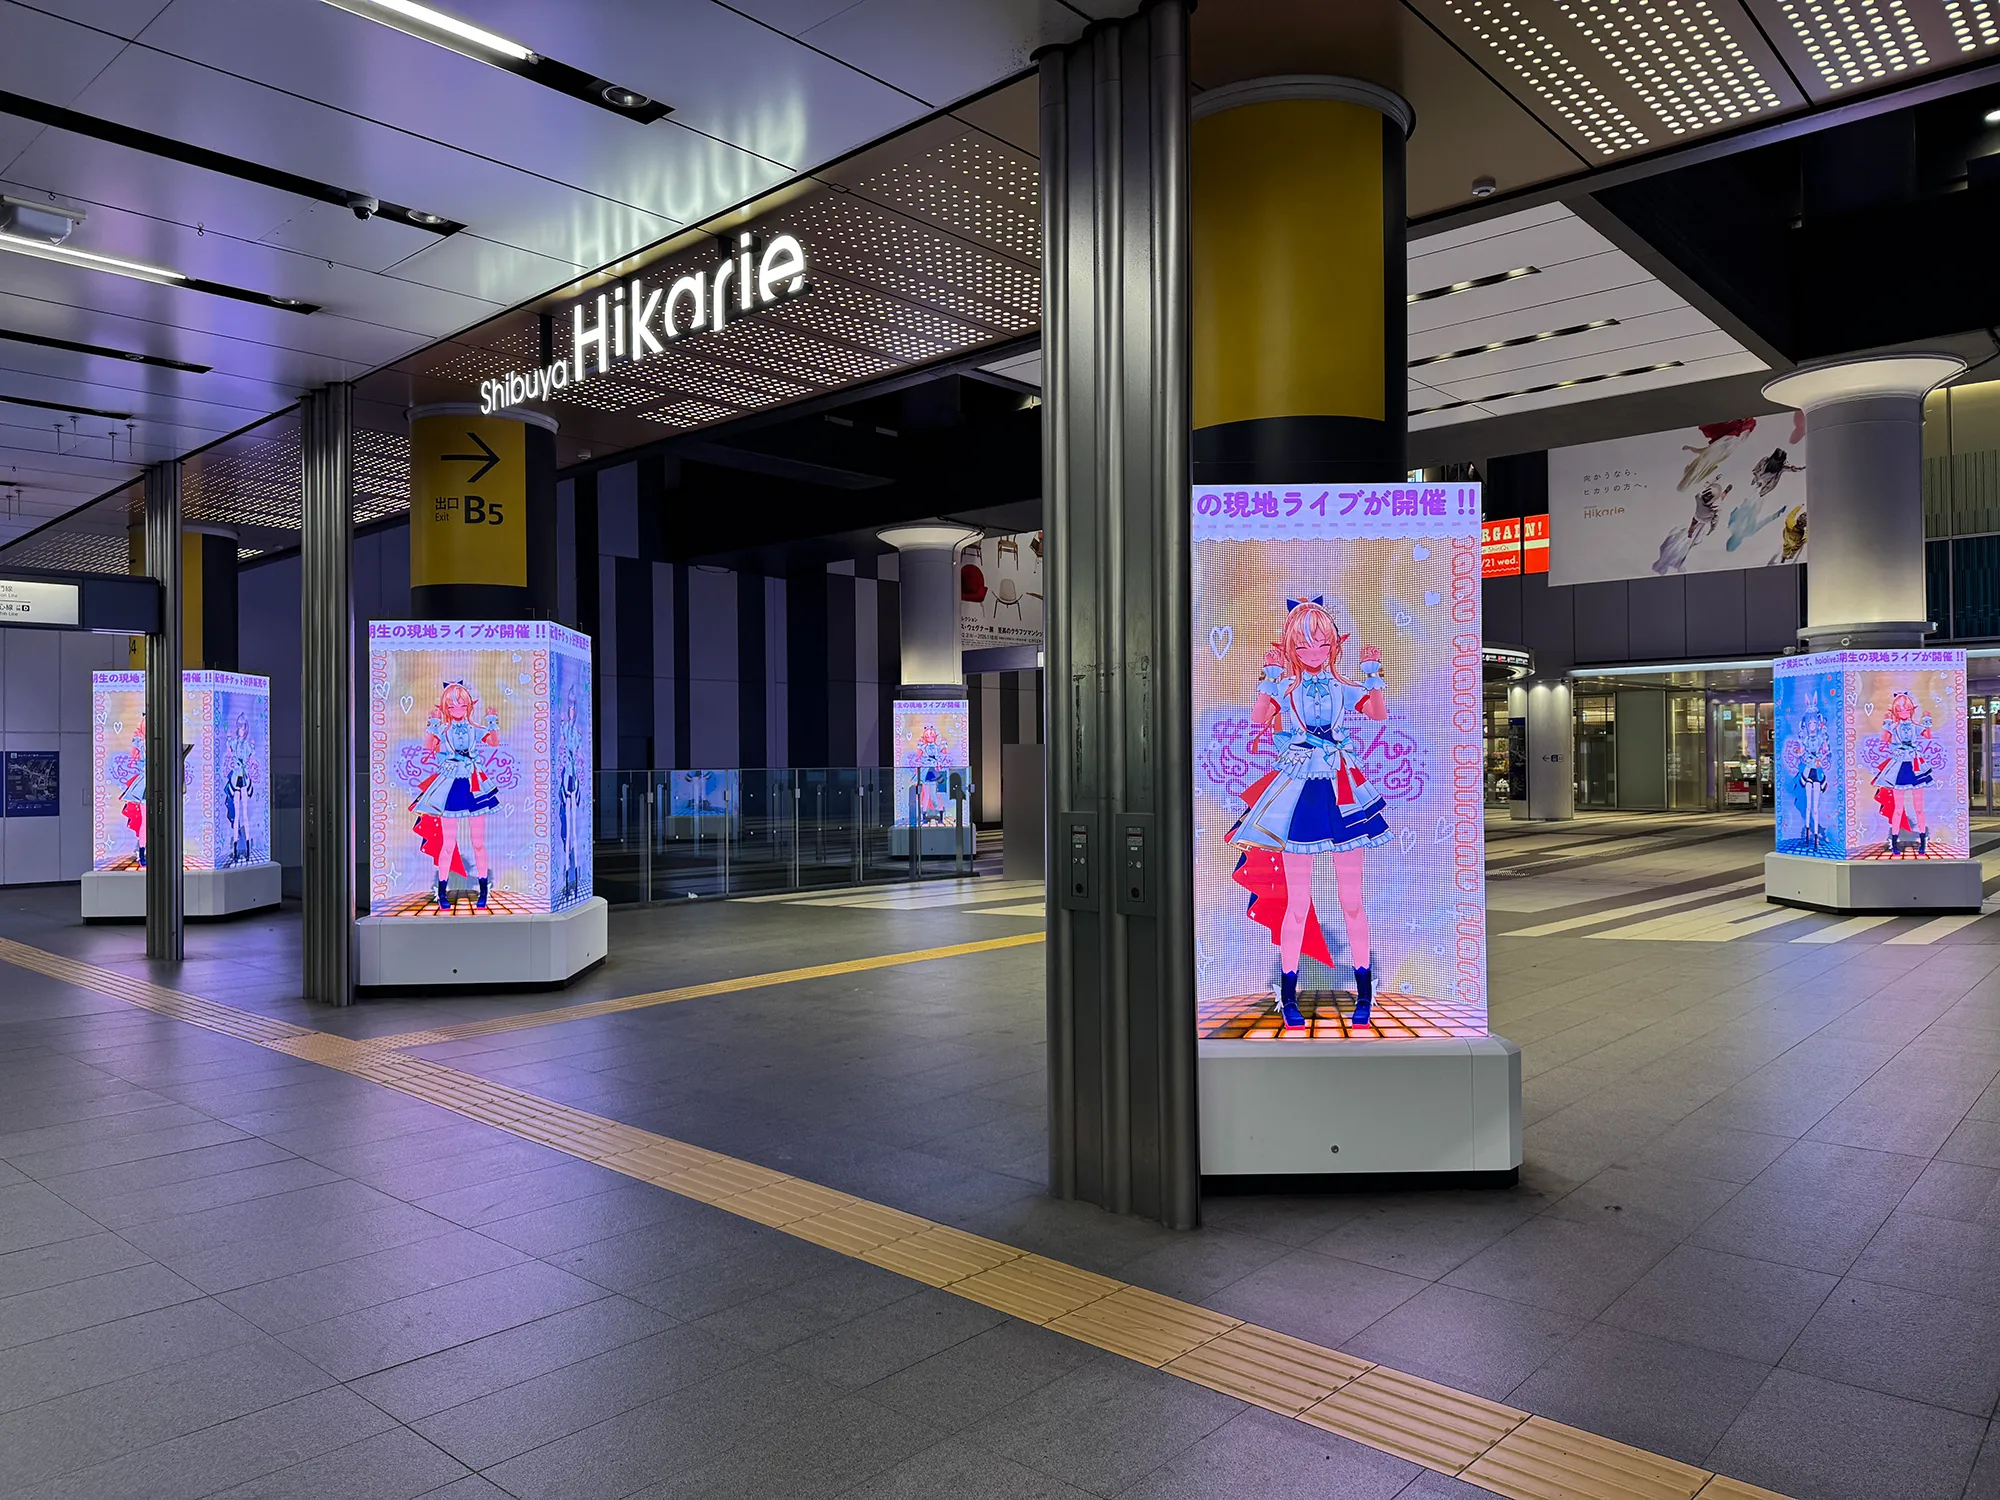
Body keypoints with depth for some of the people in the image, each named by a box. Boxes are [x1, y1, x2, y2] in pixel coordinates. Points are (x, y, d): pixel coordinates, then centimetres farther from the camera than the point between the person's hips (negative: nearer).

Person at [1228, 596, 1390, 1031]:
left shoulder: (1343, 688, 7)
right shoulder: (1285, 688, 1)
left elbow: (1380, 714, -5)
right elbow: (1258, 723, -13)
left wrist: (1372, 675, -11)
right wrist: (1269, 680, -18)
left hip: (1342, 795, 2)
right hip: (1298, 796, -2)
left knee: (1352, 900, 6)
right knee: (1297, 903, 1)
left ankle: (1364, 994, 18)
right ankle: (1288, 997, 12)